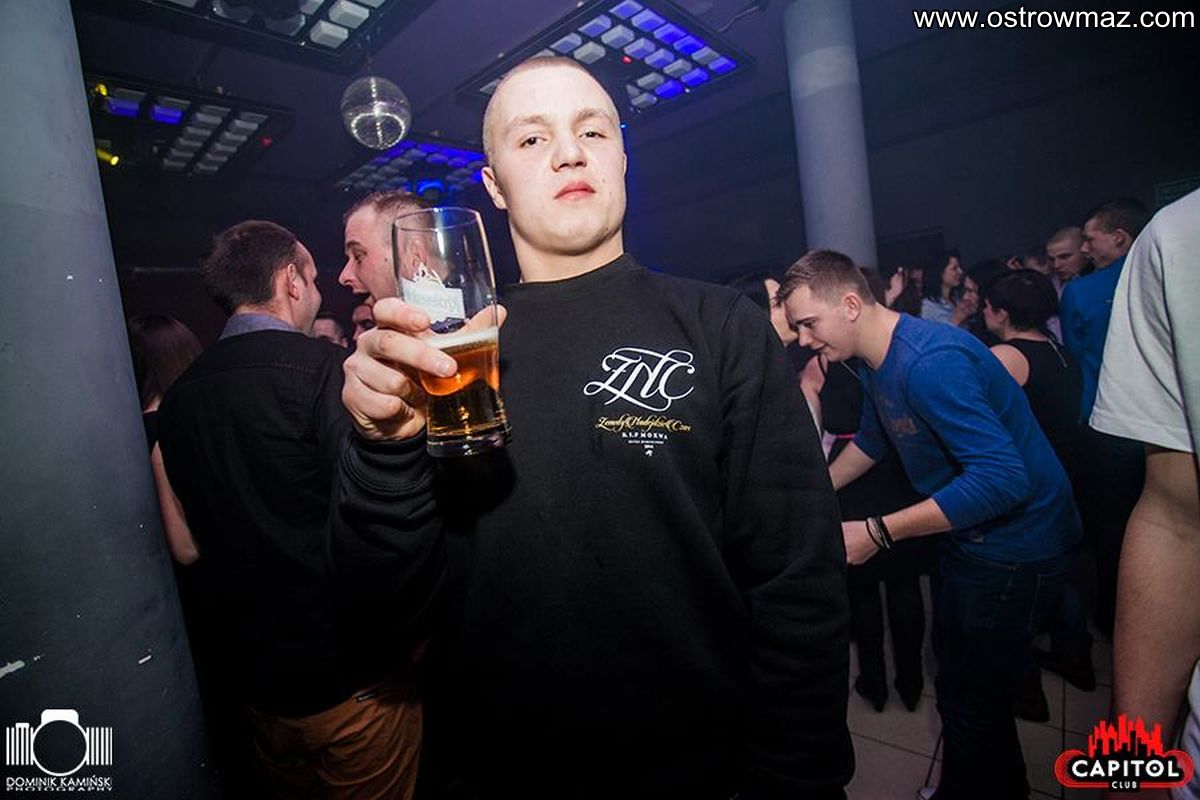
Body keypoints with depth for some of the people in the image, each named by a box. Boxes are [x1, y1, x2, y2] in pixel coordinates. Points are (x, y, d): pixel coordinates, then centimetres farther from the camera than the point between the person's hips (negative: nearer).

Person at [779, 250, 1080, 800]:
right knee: (959, 673, 23)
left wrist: (878, 533, -30)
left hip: (1012, 543, -9)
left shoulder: (930, 362, -29)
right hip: (968, 537, 9)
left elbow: (1003, 477, -33)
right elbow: (871, 441, 17)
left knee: (969, 700, 3)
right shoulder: (876, 364, 1)